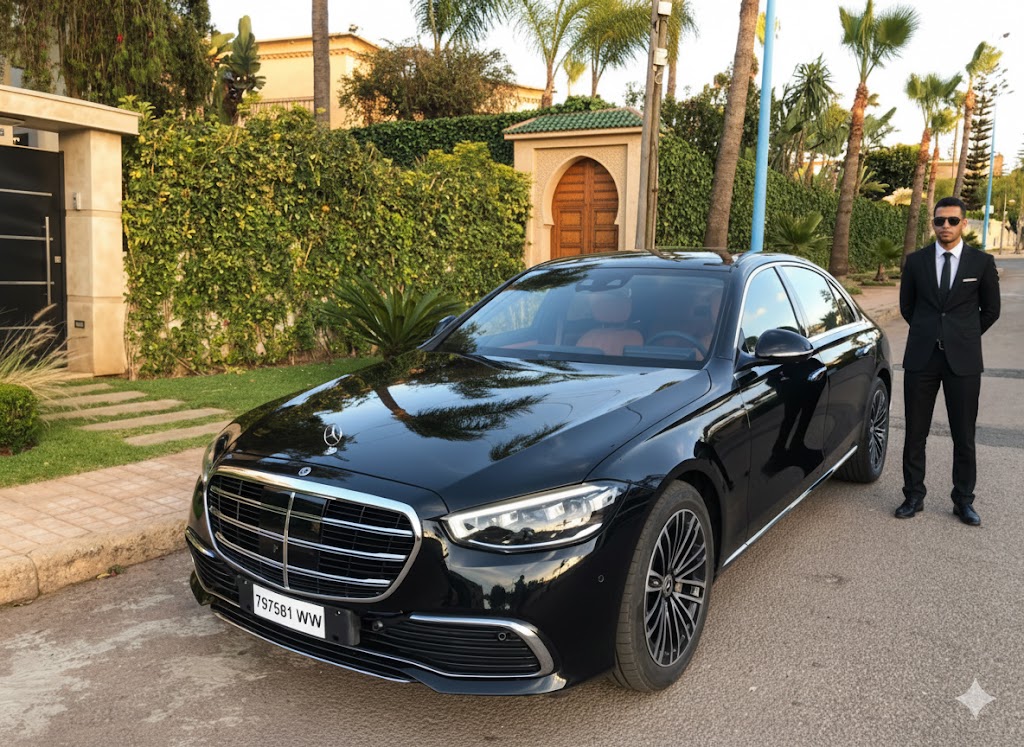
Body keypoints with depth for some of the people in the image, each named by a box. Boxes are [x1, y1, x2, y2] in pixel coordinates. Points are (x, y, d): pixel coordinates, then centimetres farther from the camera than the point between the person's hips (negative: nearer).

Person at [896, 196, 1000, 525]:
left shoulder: (981, 262, 1)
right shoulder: (916, 261, 4)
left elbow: (990, 309, 10)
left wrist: (963, 337, 11)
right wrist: (929, 334, 12)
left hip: (963, 361, -1)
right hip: (921, 358, 1)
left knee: (964, 436, 6)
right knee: (915, 433, 6)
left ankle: (963, 501, 19)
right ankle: (913, 496, 17)